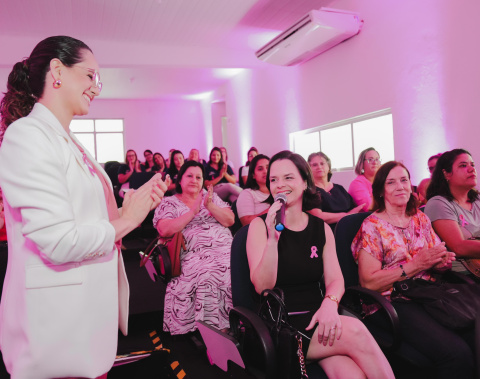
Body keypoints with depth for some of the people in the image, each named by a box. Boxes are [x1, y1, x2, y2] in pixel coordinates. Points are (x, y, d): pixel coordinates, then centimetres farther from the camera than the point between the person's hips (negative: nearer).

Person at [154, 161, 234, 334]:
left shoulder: (211, 197, 21)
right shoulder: (169, 203, 13)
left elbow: (230, 220, 9)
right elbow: (164, 230, -5)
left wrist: (210, 206, -6)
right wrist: (193, 212, -8)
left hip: (225, 248, 3)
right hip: (195, 254, -3)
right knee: (206, 272, -31)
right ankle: (211, 325, -15)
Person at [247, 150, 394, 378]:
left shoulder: (321, 228, 10)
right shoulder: (260, 225, -1)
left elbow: (335, 279, 3)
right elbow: (262, 287, -10)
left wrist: (330, 303, -20)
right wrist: (273, 238, -24)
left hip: (316, 319, 3)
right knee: (355, 331, -27)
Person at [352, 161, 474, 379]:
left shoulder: (421, 219, 13)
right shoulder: (372, 226, -4)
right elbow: (368, 282, -11)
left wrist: (441, 262, -2)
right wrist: (416, 264, -15)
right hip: (392, 302, -6)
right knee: (456, 352, -26)